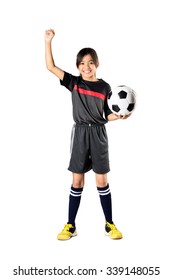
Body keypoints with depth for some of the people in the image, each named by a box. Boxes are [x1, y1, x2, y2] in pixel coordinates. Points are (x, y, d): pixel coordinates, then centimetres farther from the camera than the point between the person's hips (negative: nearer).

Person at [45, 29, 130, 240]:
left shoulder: (105, 87, 2)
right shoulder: (74, 82, 2)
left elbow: (108, 115, 6)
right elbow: (51, 67, -2)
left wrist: (120, 116, -14)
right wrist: (48, 42, -7)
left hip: (98, 134, 0)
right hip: (80, 134, 0)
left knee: (102, 180, 5)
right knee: (77, 181, 4)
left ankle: (109, 224, 17)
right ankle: (70, 225, 14)